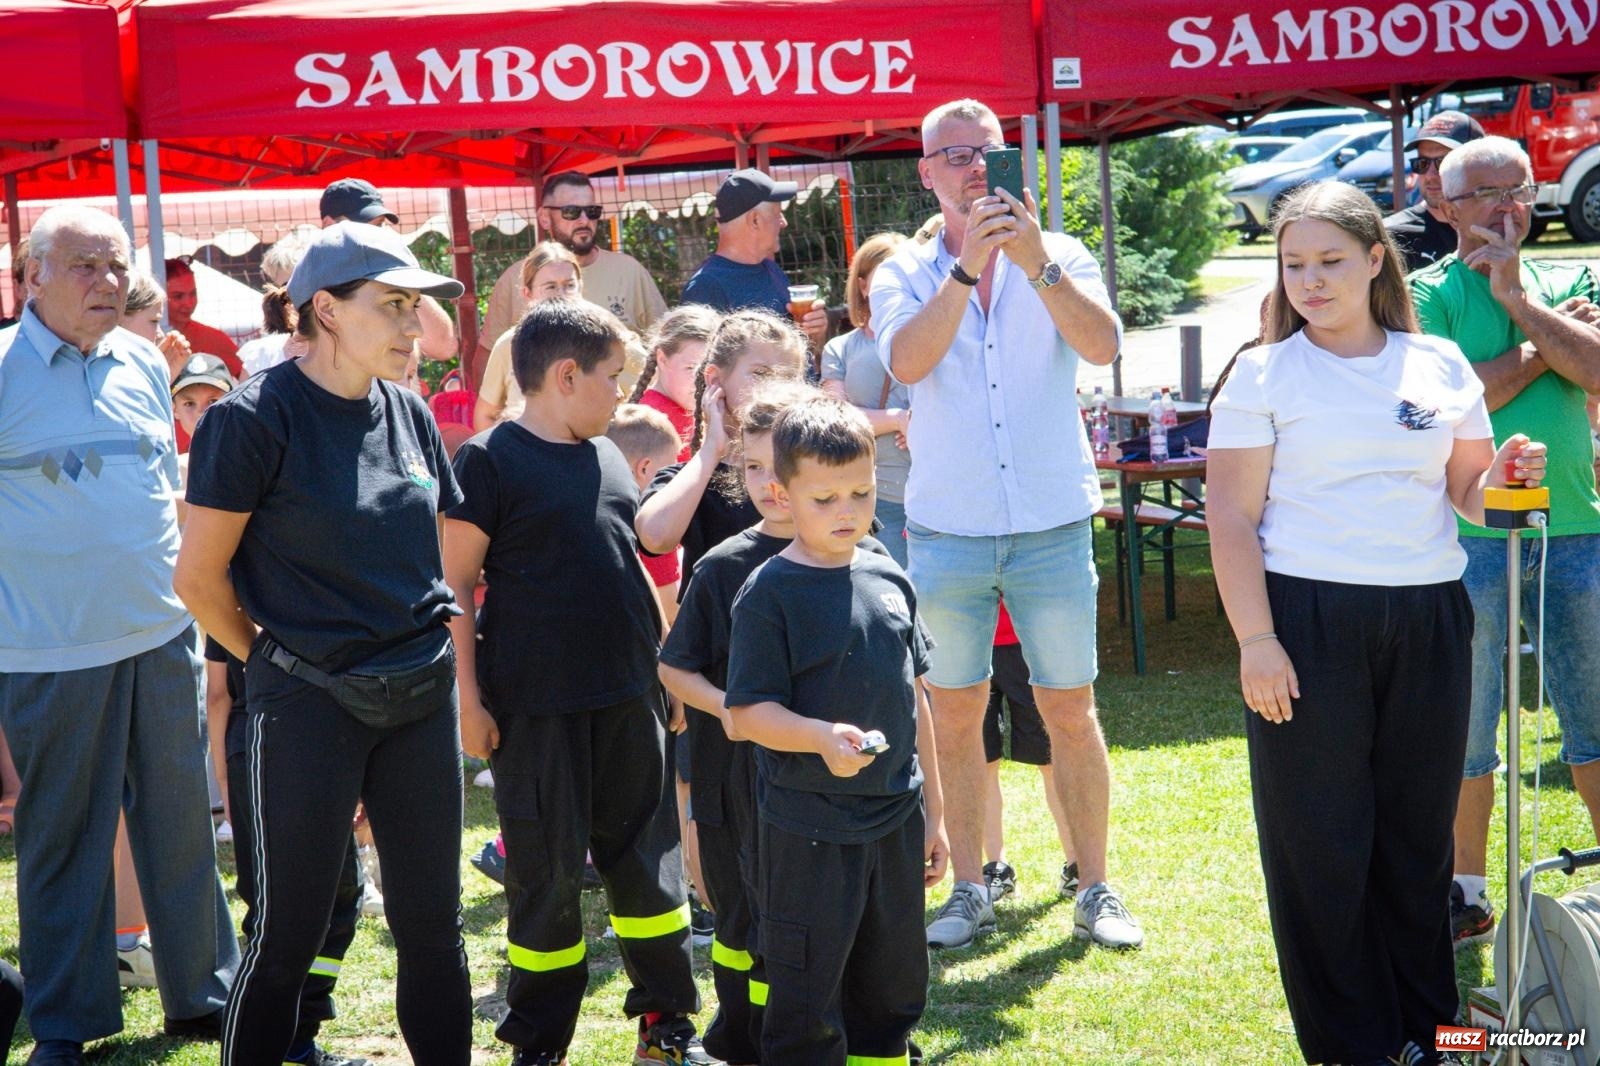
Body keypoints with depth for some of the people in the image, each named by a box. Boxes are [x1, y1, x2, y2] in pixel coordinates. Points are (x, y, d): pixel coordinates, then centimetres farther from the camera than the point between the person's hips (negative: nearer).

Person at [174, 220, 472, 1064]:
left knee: (432, 921, 11)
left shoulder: (411, 415, 7)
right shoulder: (254, 418, -12)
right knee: (288, 930, 4)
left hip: (421, 696, 6)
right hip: (310, 702, -5)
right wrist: (279, 659, 2)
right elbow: (199, 577, -8)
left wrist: (432, 651, 13)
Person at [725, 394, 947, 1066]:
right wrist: (821, 737, -33)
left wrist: (932, 810, 16)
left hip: (896, 819, 6)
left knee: (893, 989, 17)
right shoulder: (769, 595, -11)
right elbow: (748, 712, -15)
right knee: (808, 995, 3)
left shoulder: (890, 582, 7)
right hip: (808, 829, -6)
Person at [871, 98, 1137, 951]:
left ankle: (1095, 891, 14)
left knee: (1071, 713, 3)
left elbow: (1102, 345, -14)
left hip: (1052, 522, -1)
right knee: (955, 717, 6)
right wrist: (968, 266, -25)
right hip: (946, 529, 1)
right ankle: (969, 891, 18)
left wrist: (1036, 262, -26)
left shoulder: (1059, 258, 5)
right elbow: (906, 361, -15)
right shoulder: (904, 274, 6)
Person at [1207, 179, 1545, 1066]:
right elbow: (1231, 515, -4)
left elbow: (1468, 491, 16)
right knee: (1320, 840, 1)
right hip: (1308, 623, -3)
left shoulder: (1441, 366, 10)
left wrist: (1503, 475, -8)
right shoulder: (1265, 374, 0)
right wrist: (1255, 640, -12)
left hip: (1427, 624, 3)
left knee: (1420, 829, 10)